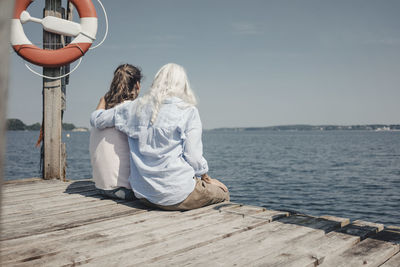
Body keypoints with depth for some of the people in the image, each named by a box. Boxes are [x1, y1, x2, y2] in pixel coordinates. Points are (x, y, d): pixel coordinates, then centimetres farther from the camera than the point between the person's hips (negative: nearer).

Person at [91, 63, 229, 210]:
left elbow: (97, 119, 15)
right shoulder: (188, 111, -8)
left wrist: (102, 103, 37)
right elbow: (193, 157, -12)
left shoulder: (137, 107, 4)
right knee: (222, 192, 20)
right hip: (176, 195, -6)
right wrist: (207, 179, 8)